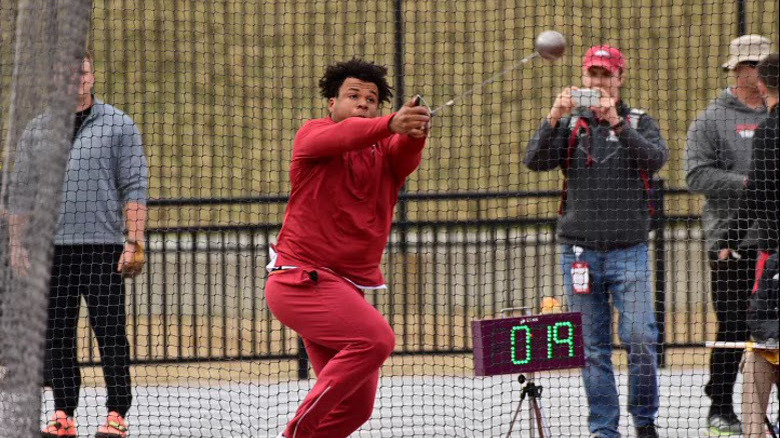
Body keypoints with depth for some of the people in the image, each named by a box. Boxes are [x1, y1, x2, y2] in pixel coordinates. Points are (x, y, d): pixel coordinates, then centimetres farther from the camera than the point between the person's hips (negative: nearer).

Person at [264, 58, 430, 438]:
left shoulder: (385, 153, 12)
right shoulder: (312, 134, 0)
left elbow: (405, 158, -13)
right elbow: (339, 136, -25)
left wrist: (415, 133, -38)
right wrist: (391, 125, -44)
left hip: (348, 289, 7)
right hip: (302, 277, -7)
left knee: (356, 405, 6)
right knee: (375, 337, -28)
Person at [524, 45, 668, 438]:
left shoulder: (639, 122, 7)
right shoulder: (569, 125, 10)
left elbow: (657, 157, -12)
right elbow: (536, 161, -5)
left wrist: (617, 124, -24)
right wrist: (553, 120, -21)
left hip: (629, 250, -1)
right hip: (580, 250, 1)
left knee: (640, 338, -9)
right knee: (591, 346, 2)